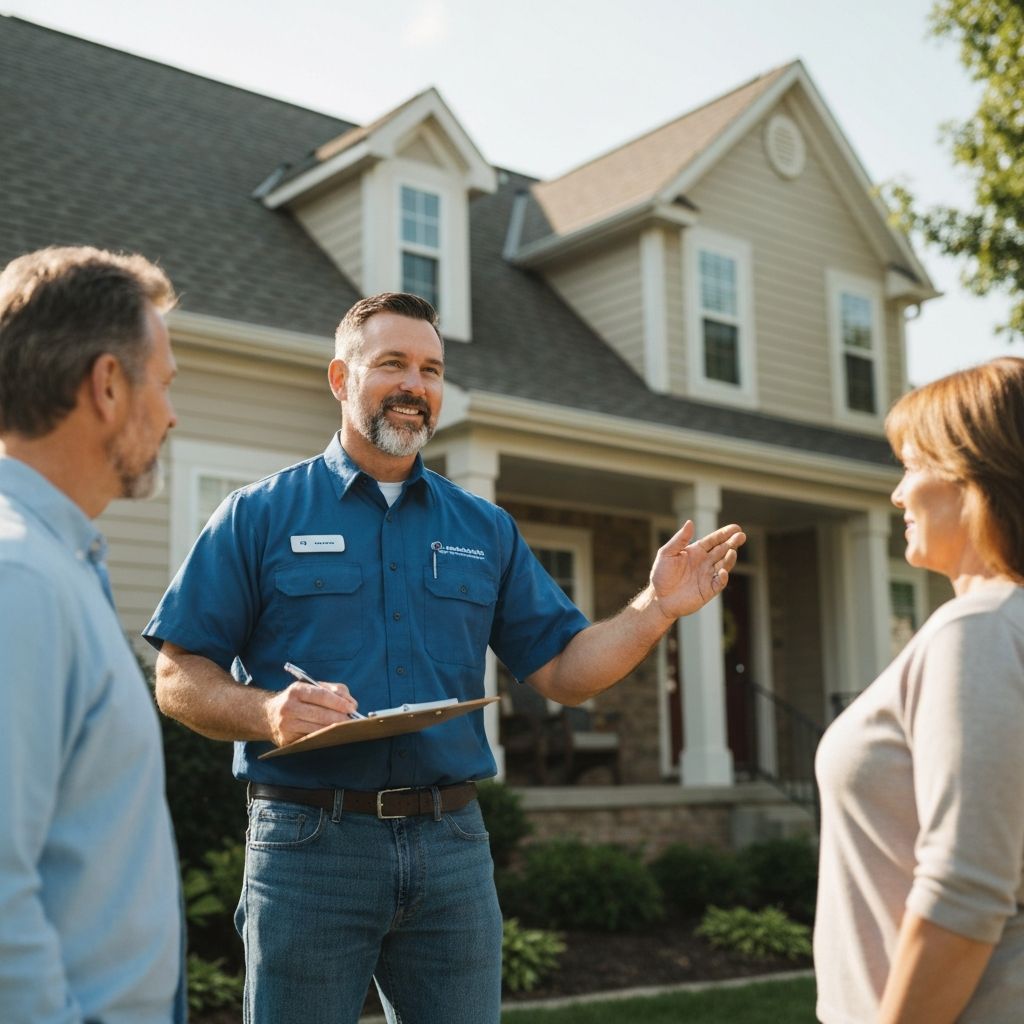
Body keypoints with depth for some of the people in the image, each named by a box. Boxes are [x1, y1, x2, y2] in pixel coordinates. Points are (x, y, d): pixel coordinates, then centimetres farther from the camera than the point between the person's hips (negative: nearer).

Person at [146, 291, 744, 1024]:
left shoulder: (486, 529, 12)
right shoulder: (262, 515, 1)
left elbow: (562, 672, 10)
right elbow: (178, 678, -1)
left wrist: (657, 609, -6)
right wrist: (266, 711, -21)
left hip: (453, 848, 4)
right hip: (310, 843, -3)